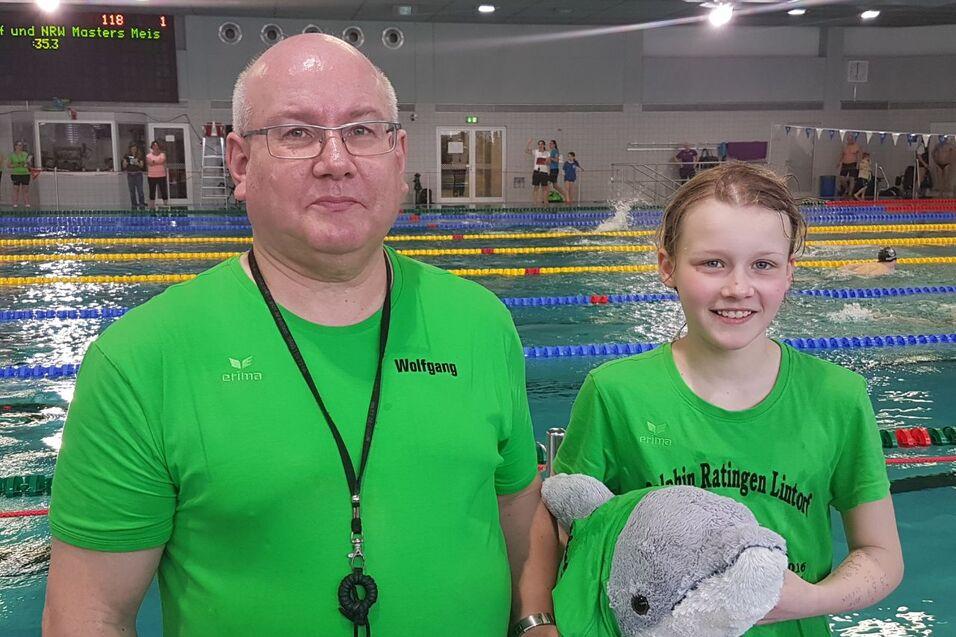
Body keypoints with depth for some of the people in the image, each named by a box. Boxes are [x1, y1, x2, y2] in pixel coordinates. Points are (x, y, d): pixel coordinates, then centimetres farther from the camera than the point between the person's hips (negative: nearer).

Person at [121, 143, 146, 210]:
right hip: (130, 174, 2)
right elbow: (124, 166, 4)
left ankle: (142, 206, -2)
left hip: (138, 174, -2)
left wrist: (137, 163, -21)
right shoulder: (127, 156, 3)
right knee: (132, 192, 6)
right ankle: (134, 207, 14)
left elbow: (142, 165, -2)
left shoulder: (140, 155, -1)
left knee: (140, 191, -6)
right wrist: (125, 162, -17)